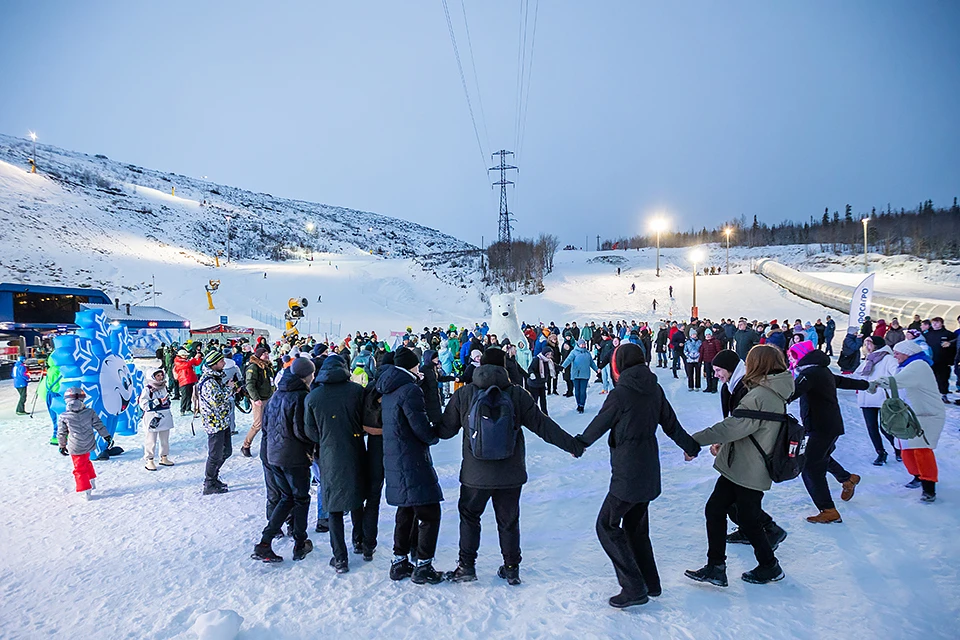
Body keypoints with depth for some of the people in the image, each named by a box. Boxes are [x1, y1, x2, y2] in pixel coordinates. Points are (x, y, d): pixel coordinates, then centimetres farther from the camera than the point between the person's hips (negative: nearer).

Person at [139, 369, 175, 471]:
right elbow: (144, 405, -17)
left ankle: (164, 458, 26)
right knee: (151, 441, 1)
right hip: (152, 420, -7)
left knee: (165, 440, 14)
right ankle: (149, 461, 11)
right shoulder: (147, 389, -12)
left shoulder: (164, 387, 10)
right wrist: (158, 401, -21)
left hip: (165, 418, 7)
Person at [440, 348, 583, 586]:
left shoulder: (463, 395, -5)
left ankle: (466, 566, 20)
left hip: (475, 474, -1)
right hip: (510, 474, 1)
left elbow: (445, 430, 1)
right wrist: (572, 444, 7)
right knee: (508, 521, 15)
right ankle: (511, 568, 25)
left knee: (469, 516, 18)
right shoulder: (517, 394, -6)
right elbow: (542, 425, -4)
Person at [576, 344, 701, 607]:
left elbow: (599, 424, -6)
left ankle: (634, 587, 0)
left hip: (628, 473, -8)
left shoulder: (620, 393, -18)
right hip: (648, 470, 8)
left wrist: (578, 443, 13)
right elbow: (671, 424, 11)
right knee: (636, 526, 20)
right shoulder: (654, 389, 2)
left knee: (607, 525, 1)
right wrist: (691, 447, 29)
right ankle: (650, 583, 27)